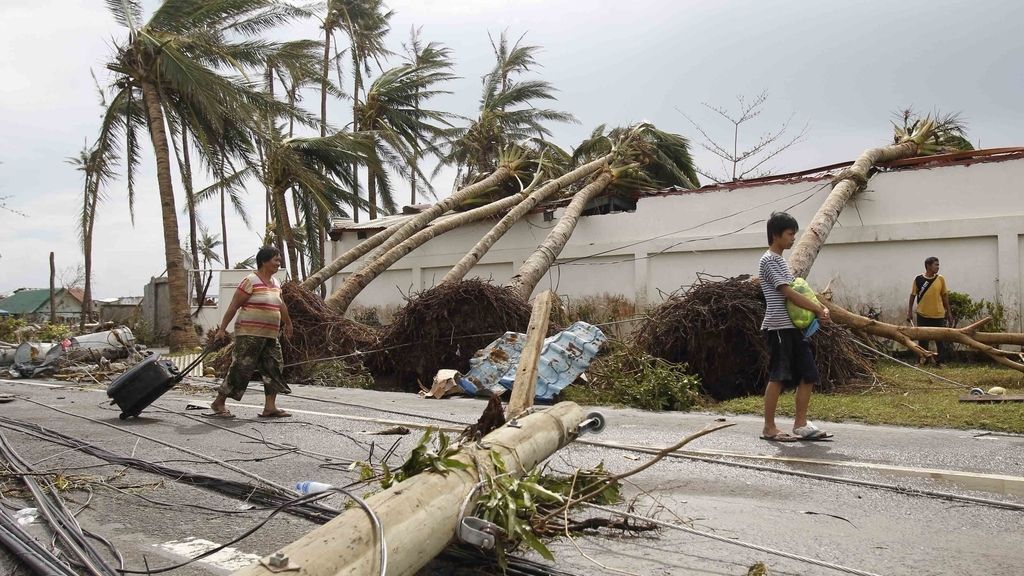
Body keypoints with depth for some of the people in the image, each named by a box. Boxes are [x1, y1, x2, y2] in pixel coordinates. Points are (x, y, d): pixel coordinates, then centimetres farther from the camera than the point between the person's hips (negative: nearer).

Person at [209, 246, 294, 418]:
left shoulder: (275, 283, 14)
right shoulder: (251, 281, -10)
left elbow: (281, 306, 29)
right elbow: (233, 306, -10)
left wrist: (288, 323, 40)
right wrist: (222, 328, -12)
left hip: (270, 335, 8)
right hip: (249, 334, -8)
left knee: (273, 368, 3)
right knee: (241, 368, -5)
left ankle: (270, 407, 7)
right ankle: (219, 403, 8)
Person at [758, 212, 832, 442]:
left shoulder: (781, 261, 20)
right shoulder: (768, 261, -10)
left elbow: (798, 291, 17)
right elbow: (790, 294, -16)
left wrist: (818, 309, 1)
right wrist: (818, 309, -11)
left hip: (792, 326, 9)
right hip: (778, 327, -9)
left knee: (808, 374, 7)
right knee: (778, 377, -6)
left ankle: (800, 425, 13)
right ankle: (769, 428, 3)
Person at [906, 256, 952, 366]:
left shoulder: (940, 279, 1)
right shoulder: (919, 279, -4)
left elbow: (945, 296, 8)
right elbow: (913, 296, 2)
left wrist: (949, 312, 9)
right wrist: (909, 312, 0)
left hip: (938, 315, 1)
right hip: (923, 315, -1)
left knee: (940, 339, 4)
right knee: (923, 339, 8)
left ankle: (940, 361, 15)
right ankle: (923, 360, 21)